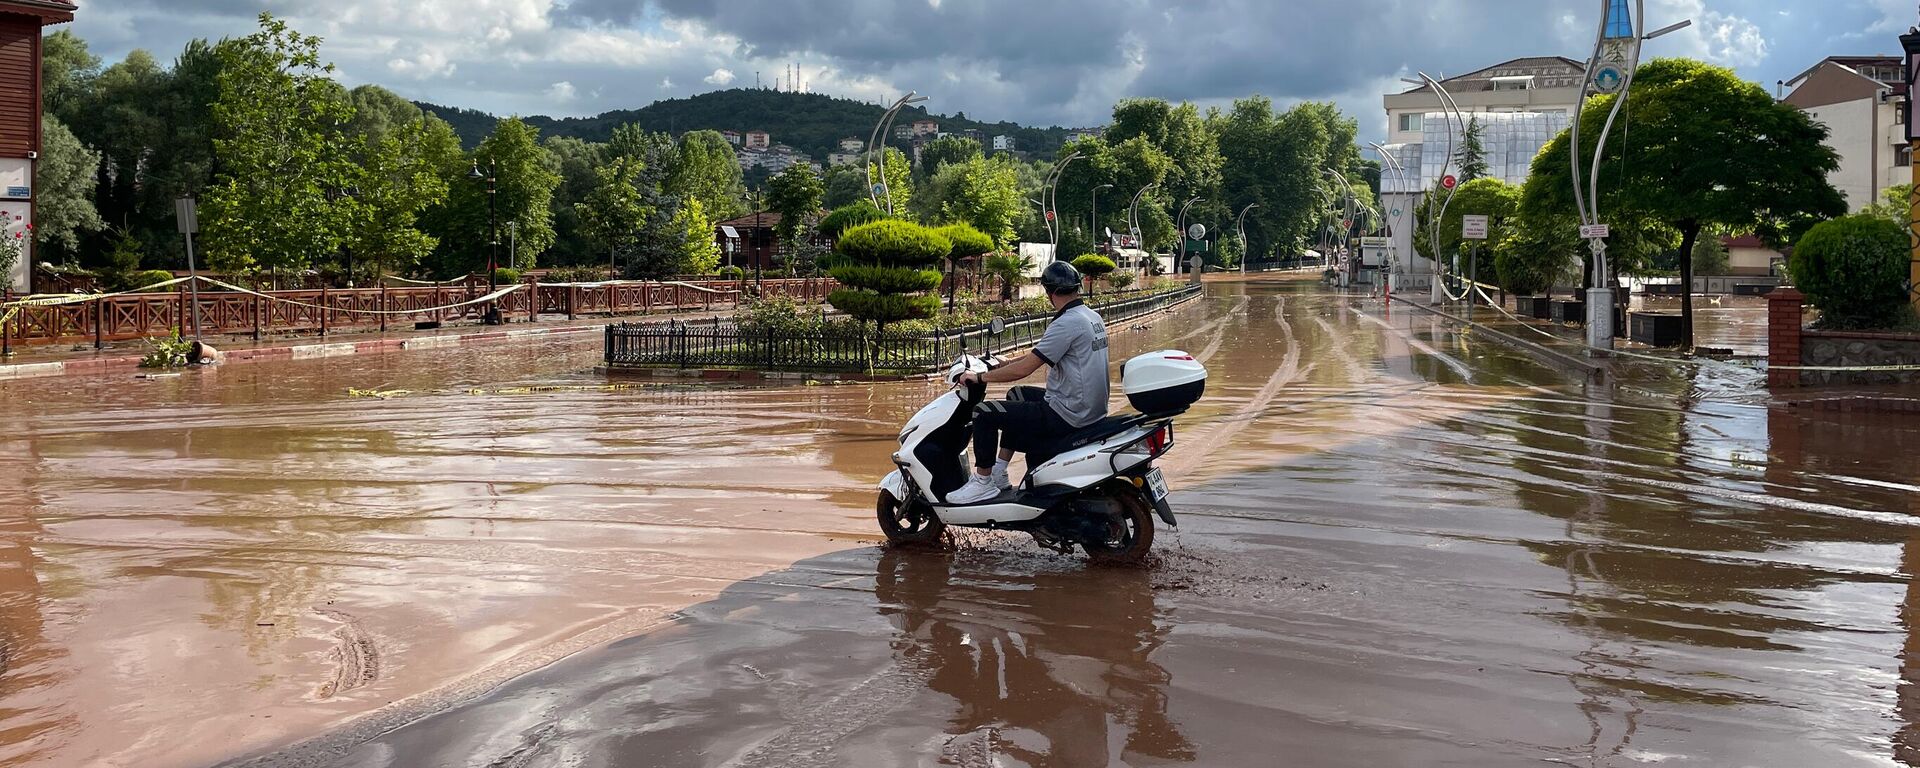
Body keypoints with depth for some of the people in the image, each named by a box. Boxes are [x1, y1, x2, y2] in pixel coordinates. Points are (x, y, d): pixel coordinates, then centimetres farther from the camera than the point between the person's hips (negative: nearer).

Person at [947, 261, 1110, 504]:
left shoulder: (1067, 324, -21)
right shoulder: (1093, 316, 9)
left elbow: (1024, 369, -22)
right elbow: (1043, 354, 20)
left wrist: (979, 377, -10)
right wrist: (1003, 364, 22)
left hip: (1066, 416, -10)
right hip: (1091, 409, 10)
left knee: (983, 413, -6)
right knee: (1017, 395, 30)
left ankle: (983, 482, 4)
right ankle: (999, 473, 29)